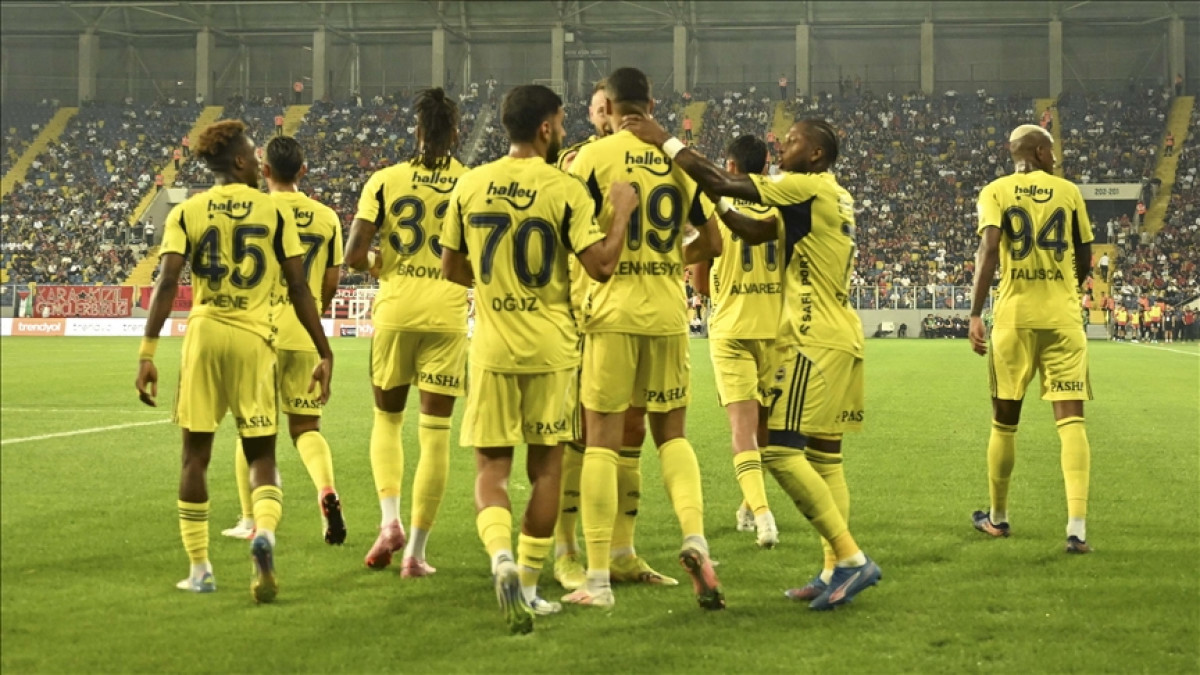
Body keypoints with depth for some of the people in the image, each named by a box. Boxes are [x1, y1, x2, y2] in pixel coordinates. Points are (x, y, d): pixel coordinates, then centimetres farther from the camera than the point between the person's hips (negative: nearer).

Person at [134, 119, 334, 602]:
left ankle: (199, 571, 14)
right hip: (254, 337, -1)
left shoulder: (186, 214, 5)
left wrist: (147, 354, -7)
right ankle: (264, 533, -22)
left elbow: (167, 283, -6)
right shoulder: (274, 213, 3)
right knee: (261, 455, 8)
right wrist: (324, 354, 5)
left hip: (203, 333, 1)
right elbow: (299, 289, 0)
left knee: (196, 454, 11)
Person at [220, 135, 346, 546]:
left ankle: (251, 521, 14)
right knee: (306, 426, 10)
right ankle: (327, 489, -18)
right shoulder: (326, 217, 5)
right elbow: (331, 284, 7)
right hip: (305, 336, 2)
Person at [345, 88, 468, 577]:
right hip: (448, 317, 0)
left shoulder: (386, 180, -1)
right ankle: (415, 552, 3)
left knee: (387, 419, 20)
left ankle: (389, 520, 1)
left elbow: (354, 255, -6)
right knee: (435, 434, 4)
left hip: (395, 313, 1)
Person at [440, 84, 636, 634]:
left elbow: (451, 268, 10)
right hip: (550, 347, -2)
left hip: (492, 346, 2)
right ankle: (528, 585, 14)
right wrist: (622, 213, 1)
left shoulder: (470, 186, 1)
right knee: (545, 467, 12)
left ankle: (502, 558, -20)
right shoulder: (565, 190, -9)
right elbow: (601, 265, -13)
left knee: (491, 468, 6)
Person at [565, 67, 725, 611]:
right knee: (671, 433, 16)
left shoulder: (592, 158, -5)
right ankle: (695, 541, -6)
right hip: (669, 315, 3)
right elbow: (711, 242, 10)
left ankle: (598, 580, 2)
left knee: (602, 441, 2)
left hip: (613, 313, -3)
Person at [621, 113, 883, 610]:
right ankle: (836, 570, 10)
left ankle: (852, 559, -14)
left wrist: (665, 142, -11)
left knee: (780, 451, -12)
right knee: (823, 455, 10)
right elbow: (756, 233, 20)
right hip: (839, 338, 10)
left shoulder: (812, 187, -11)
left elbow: (726, 185, -16)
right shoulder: (829, 198, 17)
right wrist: (714, 200, 13)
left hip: (816, 341, -10)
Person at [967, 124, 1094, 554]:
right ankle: (1077, 527, -15)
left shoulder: (996, 192, 2)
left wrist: (976, 314, -13)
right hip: (1062, 316, 0)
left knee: (1005, 420, 13)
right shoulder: (1068, 192, 7)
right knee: (1071, 419, -4)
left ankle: (998, 517, 26)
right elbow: (1084, 261, 12)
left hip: (1015, 313, 0)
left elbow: (988, 249, -12)